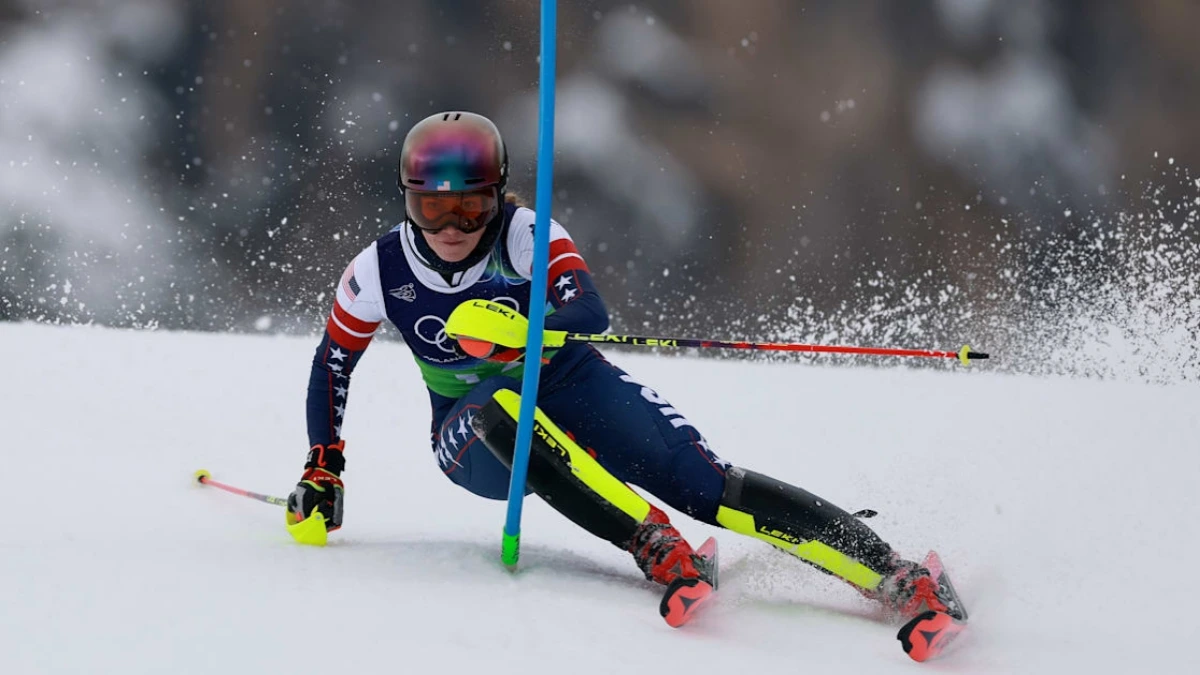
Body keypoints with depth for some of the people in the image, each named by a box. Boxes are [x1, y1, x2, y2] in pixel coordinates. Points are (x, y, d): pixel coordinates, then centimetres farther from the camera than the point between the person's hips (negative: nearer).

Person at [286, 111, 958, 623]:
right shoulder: (381, 272, -9)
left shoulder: (526, 236, -17)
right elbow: (333, 366, 7)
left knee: (709, 485, -23)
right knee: (503, 407, -38)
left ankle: (895, 576, -31)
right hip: (476, 435, 1)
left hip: (573, 390, -1)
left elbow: (591, 313, -34)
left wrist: (517, 327, -53)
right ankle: (654, 544, -48)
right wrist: (323, 472, 2)